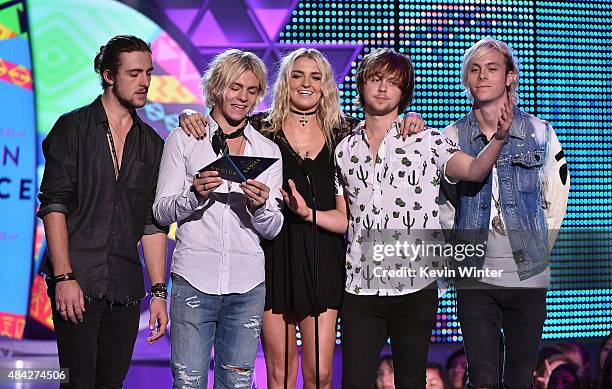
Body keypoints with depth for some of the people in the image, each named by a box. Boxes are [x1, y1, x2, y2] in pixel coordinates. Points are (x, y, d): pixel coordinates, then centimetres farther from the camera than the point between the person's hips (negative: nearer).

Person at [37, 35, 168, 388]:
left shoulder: (152, 144, 14)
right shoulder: (73, 128, 1)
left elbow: (153, 223, 13)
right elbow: (53, 206, -5)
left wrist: (159, 292, 6)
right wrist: (64, 277, -14)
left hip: (125, 291, 4)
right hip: (77, 283, -4)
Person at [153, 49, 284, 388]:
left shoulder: (268, 150, 12)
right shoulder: (183, 139, 6)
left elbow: (273, 229, 10)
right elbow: (161, 211, 3)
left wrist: (261, 206, -12)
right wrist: (195, 195, -17)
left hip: (247, 284, 2)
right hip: (194, 280, -2)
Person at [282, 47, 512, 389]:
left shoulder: (427, 140, 1)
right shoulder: (345, 150, 11)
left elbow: (473, 170, -16)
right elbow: (345, 219, 15)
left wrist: (500, 139, -34)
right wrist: (308, 212, -3)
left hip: (416, 286, -2)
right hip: (361, 287, 2)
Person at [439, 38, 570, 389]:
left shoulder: (540, 133, 2)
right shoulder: (451, 137, 2)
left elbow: (555, 202, 10)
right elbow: (443, 205, 13)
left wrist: (536, 251, 7)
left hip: (529, 276, 0)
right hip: (474, 277, 0)